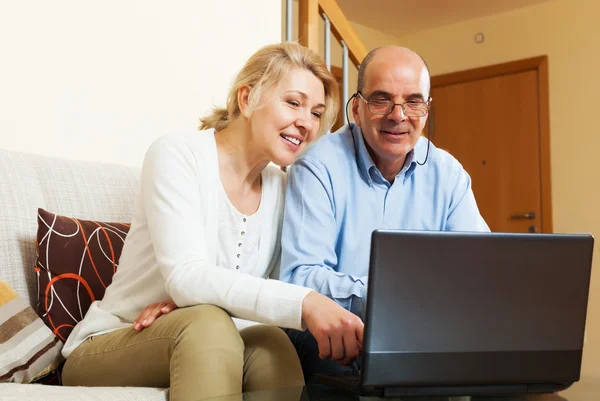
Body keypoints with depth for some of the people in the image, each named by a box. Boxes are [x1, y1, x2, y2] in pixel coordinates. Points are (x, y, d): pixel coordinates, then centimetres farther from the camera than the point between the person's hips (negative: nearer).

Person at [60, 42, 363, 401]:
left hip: (208, 349, 4)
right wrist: (302, 302, -43)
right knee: (208, 323, -34)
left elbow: (275, 289, -2)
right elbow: (185, 276, -28)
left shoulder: (283, 190, 3)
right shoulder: (176, 156, -14)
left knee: (270, 341, -28)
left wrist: (189, 302, -22)